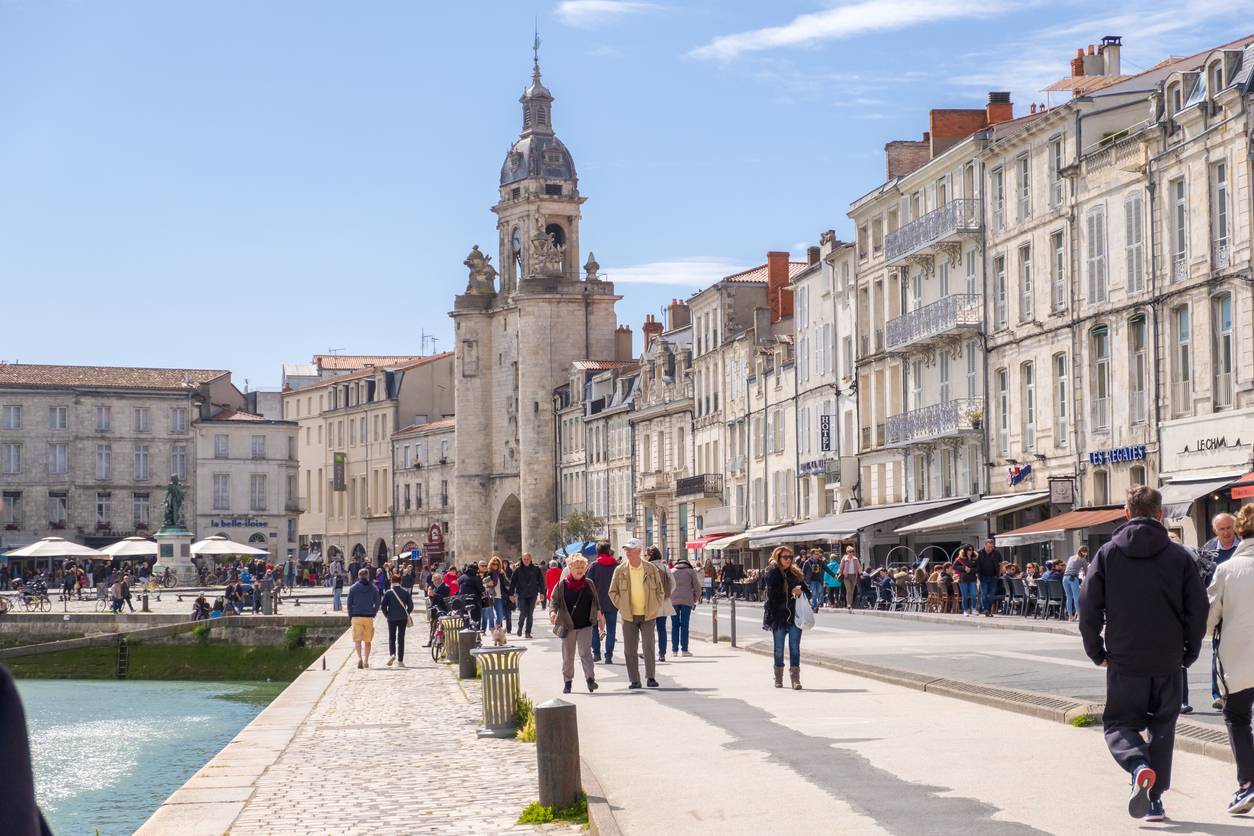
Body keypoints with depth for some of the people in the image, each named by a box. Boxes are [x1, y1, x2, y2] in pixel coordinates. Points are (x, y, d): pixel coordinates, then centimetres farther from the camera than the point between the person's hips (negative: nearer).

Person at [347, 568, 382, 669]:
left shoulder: (353, 588, 1)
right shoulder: (373, 588, 3)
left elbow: (349, 604, 1)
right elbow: (377, 604, 4)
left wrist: (350, 617, 7)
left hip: (356, 617, -1)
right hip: (369, 617, 1)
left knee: (357, 640, -4)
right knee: (367, 641, 12)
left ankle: (359, 658, -26)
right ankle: (366, 661, 16)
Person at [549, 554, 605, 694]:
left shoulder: (589, 584, 5)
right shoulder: (562, 585, -2)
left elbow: (595, 599, 16)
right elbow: (554, 600, -1)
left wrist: (598, 612, 1)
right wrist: (553, 612, -20)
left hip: (585, 625, 0)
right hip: (567, 625, 0)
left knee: (585, 652, -11)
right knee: (568, 655, 8)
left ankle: (590, 679, -15)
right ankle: (567, 681, 18)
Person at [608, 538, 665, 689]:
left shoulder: (651, 569, 1)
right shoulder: (620, 570, 1)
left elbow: (660, 591, 10)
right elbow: (613, 592, 8)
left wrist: (655, 607, 1)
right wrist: (621, 607, -2)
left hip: (648, 615, -1)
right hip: (629, 616, 1)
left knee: (649, 646, -8)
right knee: (630, 649, 2)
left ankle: (650, 677, 4)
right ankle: (634, 680, 8)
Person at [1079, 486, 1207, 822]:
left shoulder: (1107, 554, -2)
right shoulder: (1179, 556, -2)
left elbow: (1089, 606, -4)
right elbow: (1198, 609, -2)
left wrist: (1096, 651, 8)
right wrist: (1190, 652, 11)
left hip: (1124, 660, -1)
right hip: (1168, 662, 1)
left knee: (1119, 723, 10)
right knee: (1162, 728, 15)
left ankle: (1139, 767, -20)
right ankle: (1155, 800, 12)